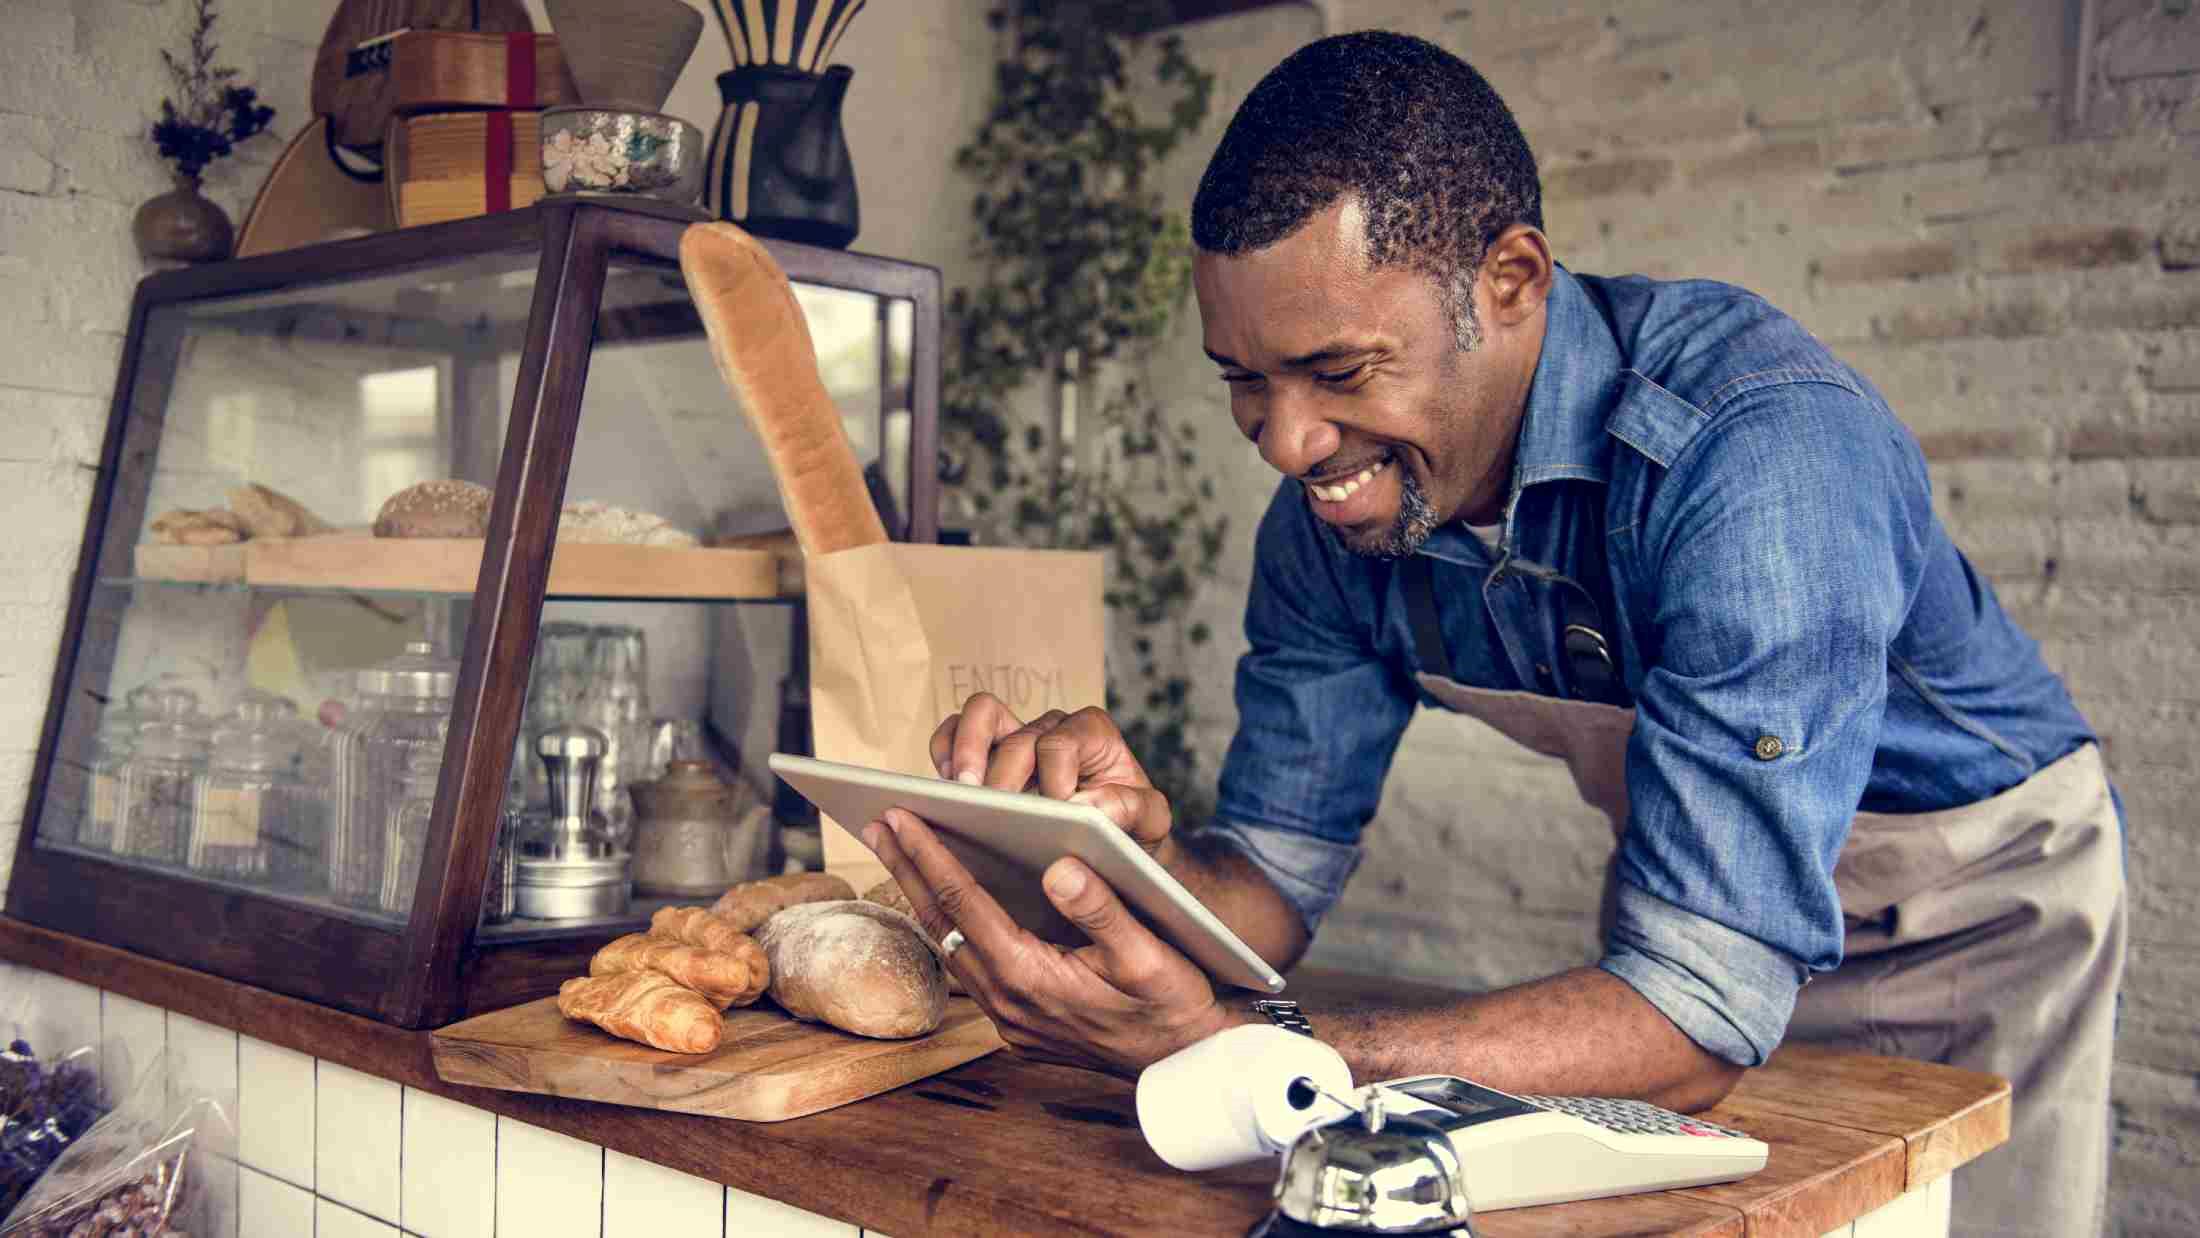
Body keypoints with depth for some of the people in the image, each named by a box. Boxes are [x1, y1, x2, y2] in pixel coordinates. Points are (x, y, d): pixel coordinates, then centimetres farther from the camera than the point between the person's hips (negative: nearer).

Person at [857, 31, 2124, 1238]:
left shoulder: (1758, 443, -38)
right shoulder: (1335, 502, -18)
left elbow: (1704, 1003, -42)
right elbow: (1275, 880, -12)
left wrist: (1221, 1053, -53)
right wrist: (1140, 849, -36)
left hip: (1982, 900, -4)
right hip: (1700, 884, 4)